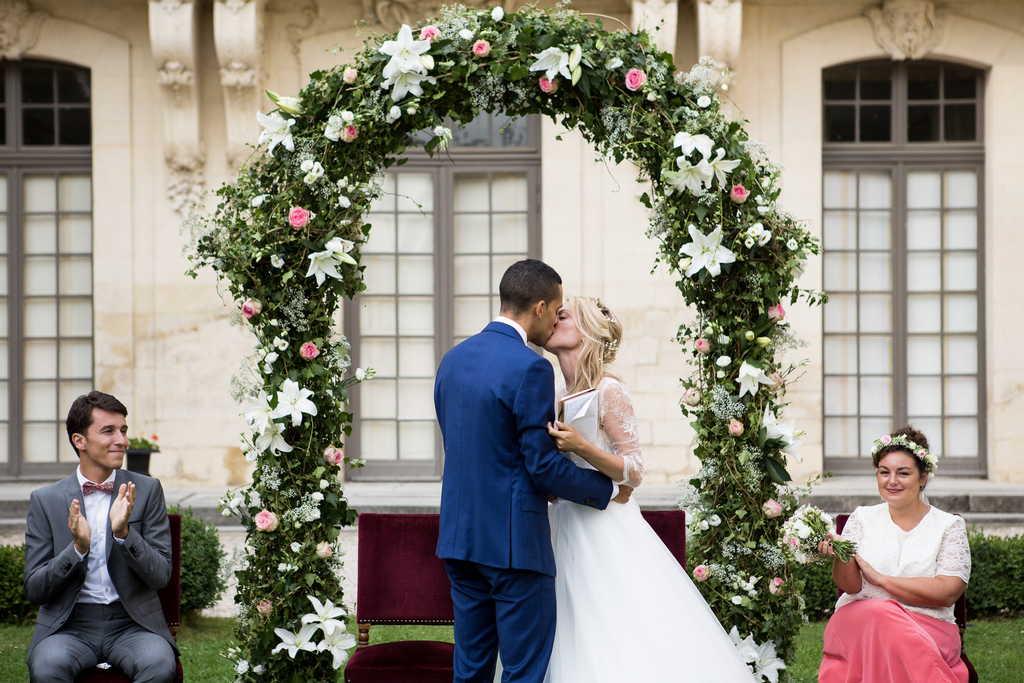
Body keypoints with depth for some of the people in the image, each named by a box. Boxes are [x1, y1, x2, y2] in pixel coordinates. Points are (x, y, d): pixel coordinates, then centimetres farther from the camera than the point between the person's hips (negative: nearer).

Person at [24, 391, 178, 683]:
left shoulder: (147, 491, 6)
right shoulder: (45, 500, 6)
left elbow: (161, 576, 0)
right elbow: (34, 590, 2)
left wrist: (124, 533, -16)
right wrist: (77, 548, -14)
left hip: (133, 623, 0)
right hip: (69, 624, 0)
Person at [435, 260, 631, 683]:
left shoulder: (453, 360, 10)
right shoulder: (530, 369, -15)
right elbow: (544, 466, -15)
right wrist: (610, 490, 0)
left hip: (459, 536, 8)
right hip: (513, 539, -8)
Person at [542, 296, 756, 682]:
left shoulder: (609, 391, -10)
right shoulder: (556, 396, 11)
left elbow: (634, 471, -12)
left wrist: (581, 447, -23)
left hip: (605, 531, -7)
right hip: (566, 531, 7)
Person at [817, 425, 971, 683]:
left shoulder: (949, 526, 9)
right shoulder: (862, 519, 14)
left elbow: (947, 593, -5)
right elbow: (850, 586, 2)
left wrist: (879, 578, -6)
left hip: (929, 626, -2)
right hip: (857, 620, 2)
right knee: (880, 614, -35)